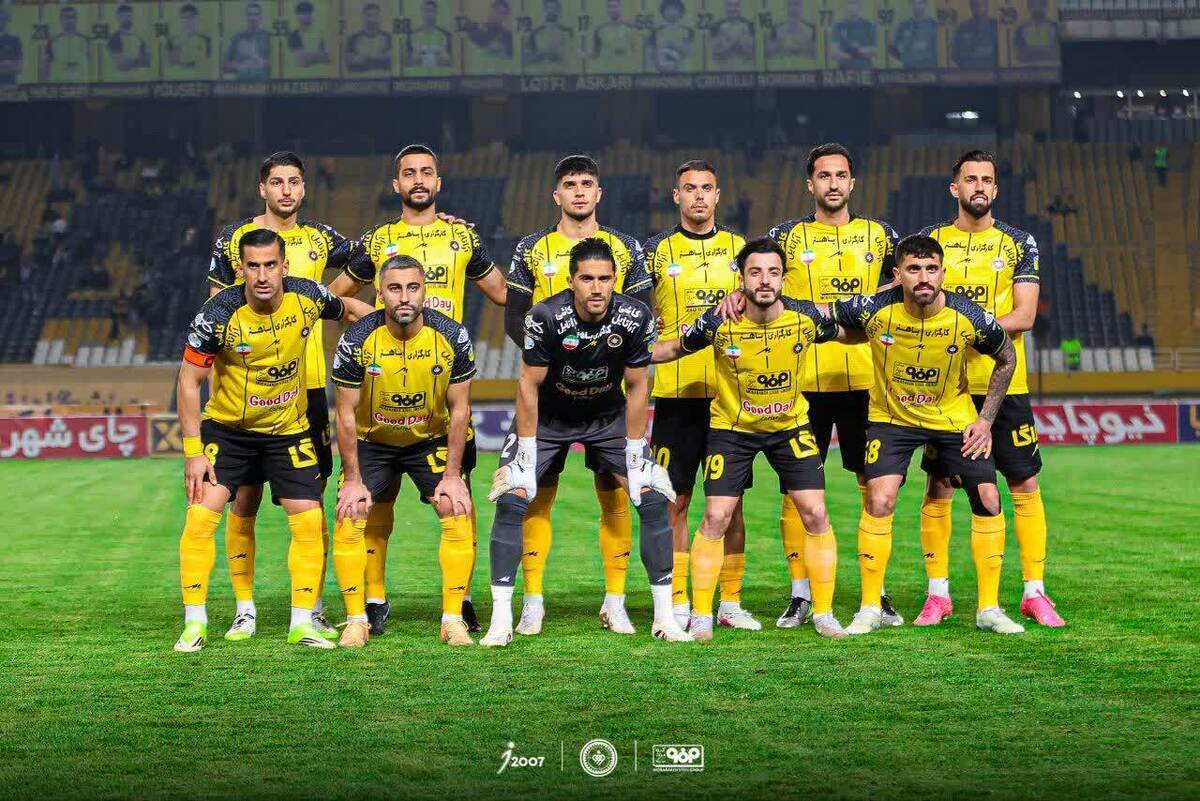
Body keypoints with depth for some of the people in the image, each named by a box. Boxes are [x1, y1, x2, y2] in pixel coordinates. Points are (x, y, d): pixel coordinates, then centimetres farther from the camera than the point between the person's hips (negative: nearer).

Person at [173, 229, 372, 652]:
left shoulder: (307, 297, -15)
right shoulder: (219, 314, -23)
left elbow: (347, 309, 10)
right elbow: (189, 381, -15)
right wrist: (194, 452, -17)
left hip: (289, 430, 3)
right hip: (226, 429, -2)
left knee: (309, 522, -3)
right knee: (200, 518, -12)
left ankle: (302, 623, 8)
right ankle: (194, 623, -2)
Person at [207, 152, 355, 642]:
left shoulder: (319, 239, 9)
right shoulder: (234, 238, 3)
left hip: (306, 386, 2)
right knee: (244, 499, 0)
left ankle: (314, 610, 10)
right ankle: (245, 610, 8)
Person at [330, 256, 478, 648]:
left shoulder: (452, 337, -19)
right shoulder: (357, 340, -22)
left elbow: (459, 410, -9)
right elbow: (346, 414, -13)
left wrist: (453, 475, -12)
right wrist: (353, 479, -14)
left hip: (431, 439, 0)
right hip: (371, 441, 0)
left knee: (459, 517, -14)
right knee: (348, 520, -13)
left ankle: (453, 619, -4)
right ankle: (356, 620, -1)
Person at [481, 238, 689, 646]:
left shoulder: (635, 317, -22)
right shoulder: (546, 316, -28)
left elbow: (637, 387, -10)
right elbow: (530, 385, -18)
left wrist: (634, 453, -9)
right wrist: (527, 452, -16)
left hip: (609, 415, 2)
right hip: (548, 416, -2)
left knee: (653, 499, -10)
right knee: (512, 500, -17)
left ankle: (664, 615, 1)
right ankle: (501, 619, -11)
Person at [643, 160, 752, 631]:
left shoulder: (740, 248, 11)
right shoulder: (656, 251, 4)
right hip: (677, 390, -2)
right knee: (676, 499, 0)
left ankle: (731, 602, 10)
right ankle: (678, 604, 6)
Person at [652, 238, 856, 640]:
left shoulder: (806, 316, -17)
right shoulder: (719, 322, -21)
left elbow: (847, 334, 6)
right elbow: (675, 348, -3)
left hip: (790, 425, 2)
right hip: (731, 426, -1)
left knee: (815, 514, -4)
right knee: (717, 517, -7)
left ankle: (823, 613, 9)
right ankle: (701, 615, 7)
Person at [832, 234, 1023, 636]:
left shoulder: (968, 317, -21)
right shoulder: (875, 310, -23)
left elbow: (1007, 359, -1)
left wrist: (985, 420, -4)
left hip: (955, 418, 1)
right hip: (891, 418, -1)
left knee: (988, 500, -4)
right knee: (879, 501, -17)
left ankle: (989, 609, 10)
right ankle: (870, 609, -3)